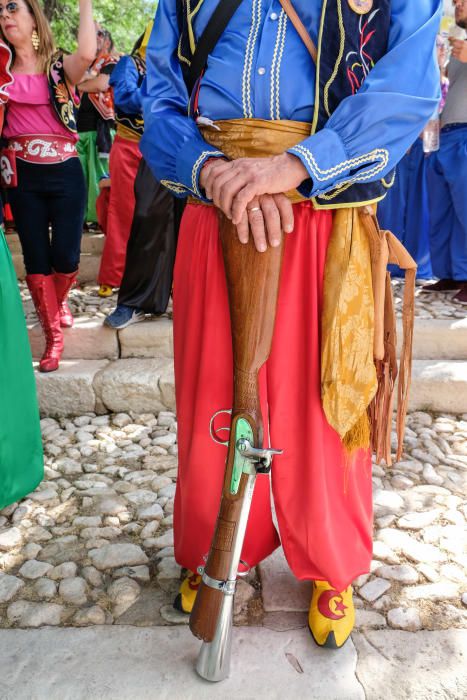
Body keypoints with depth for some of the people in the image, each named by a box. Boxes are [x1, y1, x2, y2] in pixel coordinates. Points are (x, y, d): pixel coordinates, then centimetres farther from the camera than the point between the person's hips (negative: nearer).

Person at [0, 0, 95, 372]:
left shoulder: (61, 66, 0)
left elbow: (86, 53, -22)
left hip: (65, 173, -2)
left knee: (65, 256, 0)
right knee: (36, 258, 3)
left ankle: (60, 300, 36)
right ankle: (54, 337, 15)